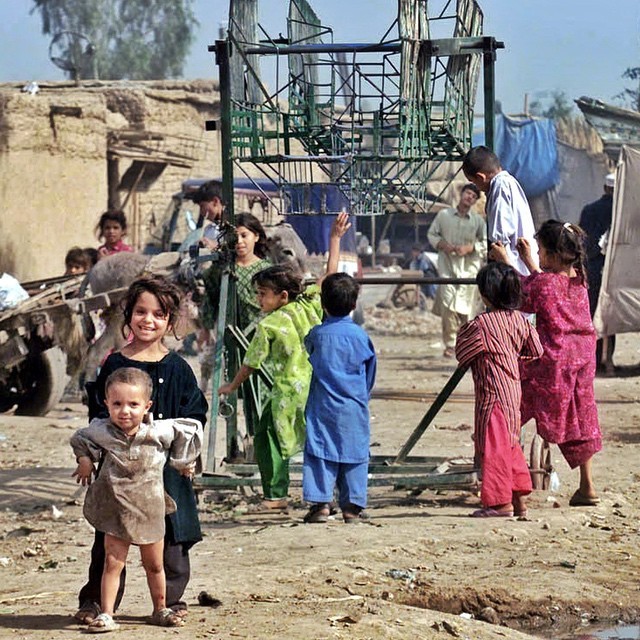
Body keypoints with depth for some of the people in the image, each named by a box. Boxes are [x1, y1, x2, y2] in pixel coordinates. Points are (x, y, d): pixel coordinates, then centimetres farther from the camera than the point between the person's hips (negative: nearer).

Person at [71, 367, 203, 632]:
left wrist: (182, 462, 8)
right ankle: (106, 614, -2)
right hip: (116, 510, -1)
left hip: (149, 508, 1)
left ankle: (160, 610, 31)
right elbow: (79, 439, 12)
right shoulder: (101, 432, -11)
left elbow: (190, 430, 2)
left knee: (154, 565, 15)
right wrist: (85, 460, 2)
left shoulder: (159, 431, -14)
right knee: (113, 563, -6)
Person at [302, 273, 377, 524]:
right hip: (355, 409, 1)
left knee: (320, 452, 1)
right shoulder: (361, 335, -1)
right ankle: (352, 506, 4)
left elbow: (308, 350, 18)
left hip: (323, 406, -1)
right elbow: (370, 373, 10)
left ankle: (320, 503, -7)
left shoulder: (317, 334, -4)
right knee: (355, 454, 6)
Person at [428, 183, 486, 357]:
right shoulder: (444, 215, 7)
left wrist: (469, 248, -10)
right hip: (447, 265, -1)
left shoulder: (478, 220, 6)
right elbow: (432, 234, 14)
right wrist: (441, 244, -5)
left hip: (469, 266, 1)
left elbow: (485, 244, 6)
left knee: (466, 306, 1)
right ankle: (450, 344, -6)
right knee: (447, 303, -12)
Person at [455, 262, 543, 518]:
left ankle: (500, 502, 1)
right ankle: (519, 499, 20)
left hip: (492, 393, -8)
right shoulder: (519, 319, 3)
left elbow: (461, 353, -6)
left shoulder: (481, 324, -17)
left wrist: (462, 330, 12)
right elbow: (536, 350, 10)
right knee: (510, 444, 16)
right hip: (513, 389, 8)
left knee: (493, 445, -1)